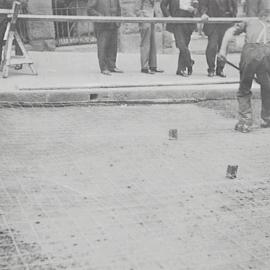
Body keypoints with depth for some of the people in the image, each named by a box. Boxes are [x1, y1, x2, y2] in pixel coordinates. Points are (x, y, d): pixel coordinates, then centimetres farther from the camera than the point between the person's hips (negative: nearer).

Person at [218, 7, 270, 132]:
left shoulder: (249, 22, 31)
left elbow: (230, 31, 15)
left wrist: (223, 49, 9)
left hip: (249, 51, 0)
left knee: (243, 91, 17)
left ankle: (245, 122, 12)